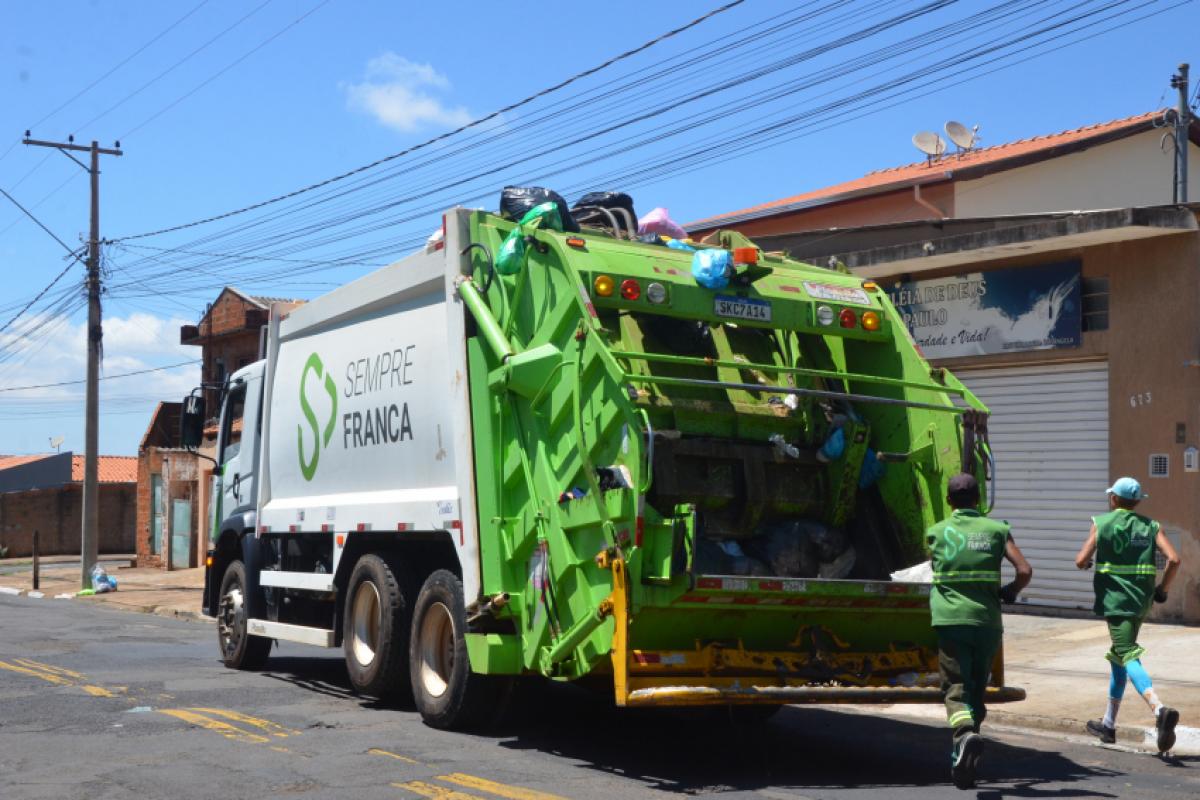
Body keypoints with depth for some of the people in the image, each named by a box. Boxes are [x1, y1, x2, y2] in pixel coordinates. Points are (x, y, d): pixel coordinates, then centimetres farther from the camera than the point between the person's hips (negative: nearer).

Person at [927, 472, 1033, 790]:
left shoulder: (936, 533, 7)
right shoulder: (997, 530, 6)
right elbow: (1024, 571, -2)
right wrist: (1009, 594, 17)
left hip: (950, 619, -2)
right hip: (988, 621, 2)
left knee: (956, 689, -3)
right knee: (977, 689, 15)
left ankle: (965, 734, -33)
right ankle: (963, 764, 15)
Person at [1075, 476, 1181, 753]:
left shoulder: (1102, 523, -2)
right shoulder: (1151, 526, 7)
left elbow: (1081, 561, -8)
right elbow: (1173, 559, -6)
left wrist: (1086, 563, 16)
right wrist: (1162, 591, 7)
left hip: (1114, 600, -5)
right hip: (1141, 601, 6)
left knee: (1128, 657, -15)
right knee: (1117, 657, 20)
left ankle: (1160, 709, -40)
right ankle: (1108, 724, 28)